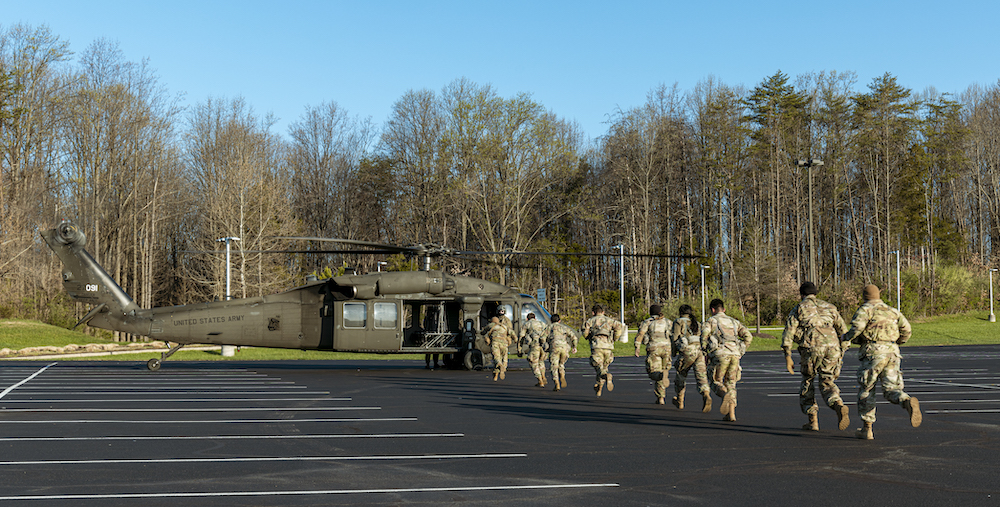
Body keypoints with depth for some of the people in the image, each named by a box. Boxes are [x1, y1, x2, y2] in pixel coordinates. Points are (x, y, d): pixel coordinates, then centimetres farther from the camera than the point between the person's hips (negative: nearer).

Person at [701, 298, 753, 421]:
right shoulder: (734, 321, 24)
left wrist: (704, 352, -1)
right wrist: (741, 351, 18)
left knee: (716, 383, 6)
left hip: (720, 354, -4)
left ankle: (725, 396, -29)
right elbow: (748, 336, 13)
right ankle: (731, 413, 0)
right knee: (730, 384, 12)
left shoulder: (711, 320, 11)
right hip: (735, 354, 4)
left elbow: (705, 333, -9)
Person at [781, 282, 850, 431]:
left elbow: (788, 334, 3)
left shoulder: (798, 309, 13)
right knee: (827, 383, 11)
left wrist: (787, 357, 4)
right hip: (832, 346, 3)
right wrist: (841, 355, 25)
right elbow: (843, 331, 22)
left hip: (811, 348, -3)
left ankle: (813, 421, 12)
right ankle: (839, 407, -20)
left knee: (807, 383, 16)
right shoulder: (829, 307, 24)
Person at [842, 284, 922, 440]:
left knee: (865, 390, 7)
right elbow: (906, 330, 11)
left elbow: (857, 327, -15)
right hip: (892, 354, 4)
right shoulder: (892, 311, 19)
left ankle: (867, 429, 9)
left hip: (873, 353, -4)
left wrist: (846, 337, 4)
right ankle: (908, 402, -30)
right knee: (891, 390, 4)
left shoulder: (864, 310, 2)